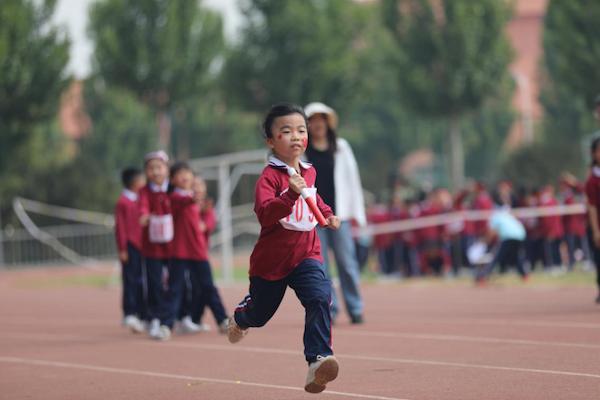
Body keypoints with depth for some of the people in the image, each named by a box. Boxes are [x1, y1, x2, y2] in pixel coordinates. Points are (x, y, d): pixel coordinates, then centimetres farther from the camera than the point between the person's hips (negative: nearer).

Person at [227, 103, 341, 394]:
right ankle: (239, 318, 55)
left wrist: (327, 214, 15)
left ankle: (318, 360, -30)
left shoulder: (309, 172, 5)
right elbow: (264, 214, -36)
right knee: (260, 312, 17)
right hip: (271, 260, -4)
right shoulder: (270, 177, -18)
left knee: (319, 298, -25)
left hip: (306, 255, 4)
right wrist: (290, 194, -47)